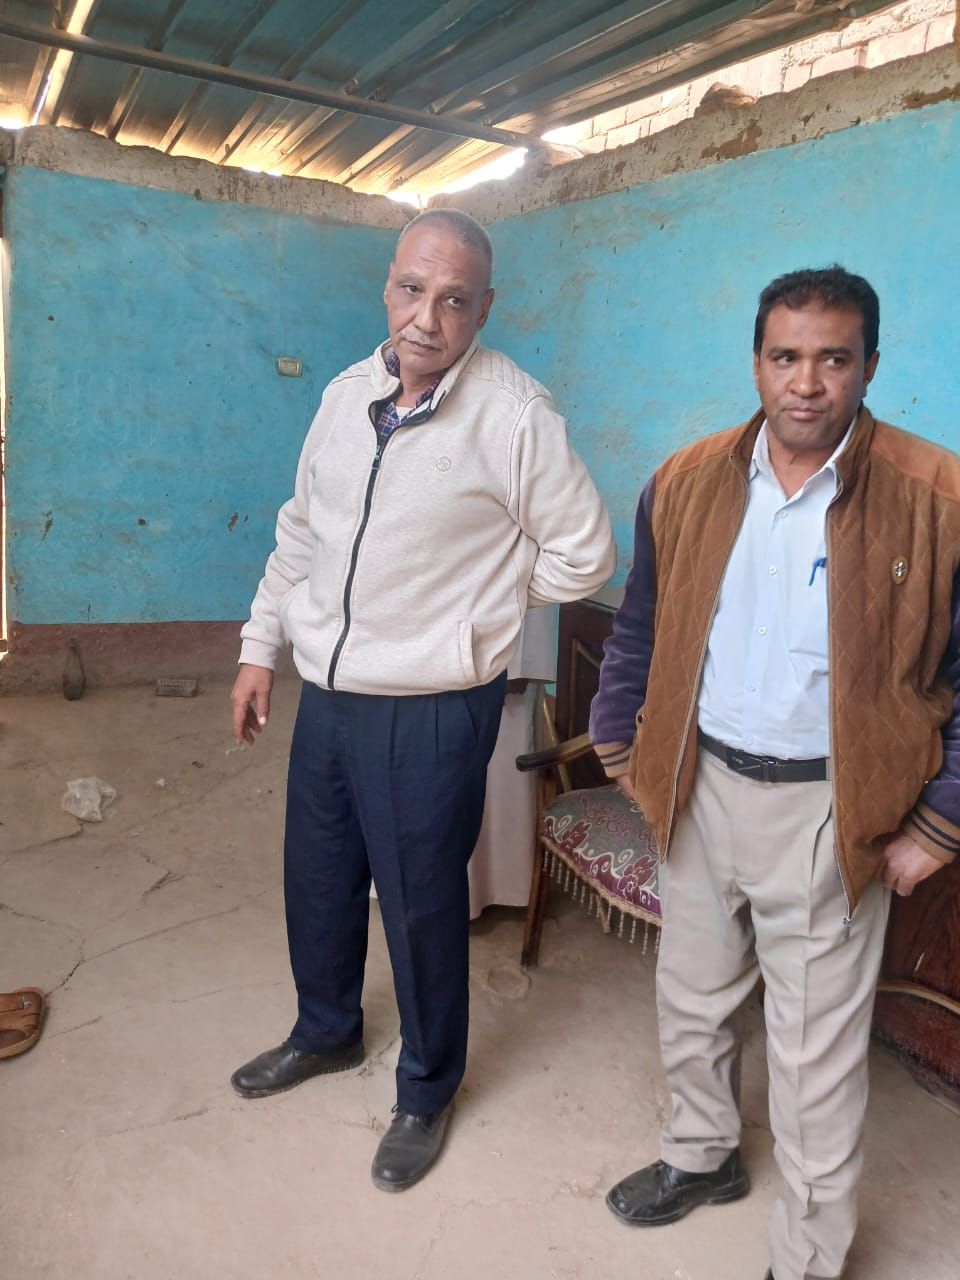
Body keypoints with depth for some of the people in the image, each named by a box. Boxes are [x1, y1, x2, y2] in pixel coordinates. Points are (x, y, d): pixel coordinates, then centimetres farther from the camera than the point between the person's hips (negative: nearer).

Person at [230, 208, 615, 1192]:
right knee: (316, 881, 21)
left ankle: (426, 1093, 36)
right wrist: (261, 647, 14)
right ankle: (326, 1033, 50)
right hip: (326, 695, 6)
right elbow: (300, 532, 14)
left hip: (430, 712, -6)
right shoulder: (346, 395, 4)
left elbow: (583, 555, -8)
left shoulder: (513, 415, -15)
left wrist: (476, 599, -2)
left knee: (420, 908, 9)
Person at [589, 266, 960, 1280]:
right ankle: (702, 1155, 50)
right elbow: (638, 632, 10)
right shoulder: (686, 483, 0)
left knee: (816, 1054, 10)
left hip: (829, 810, -4)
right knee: (690, 1002, 22)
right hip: (701, 788, 4)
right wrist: (624, 750, 8)